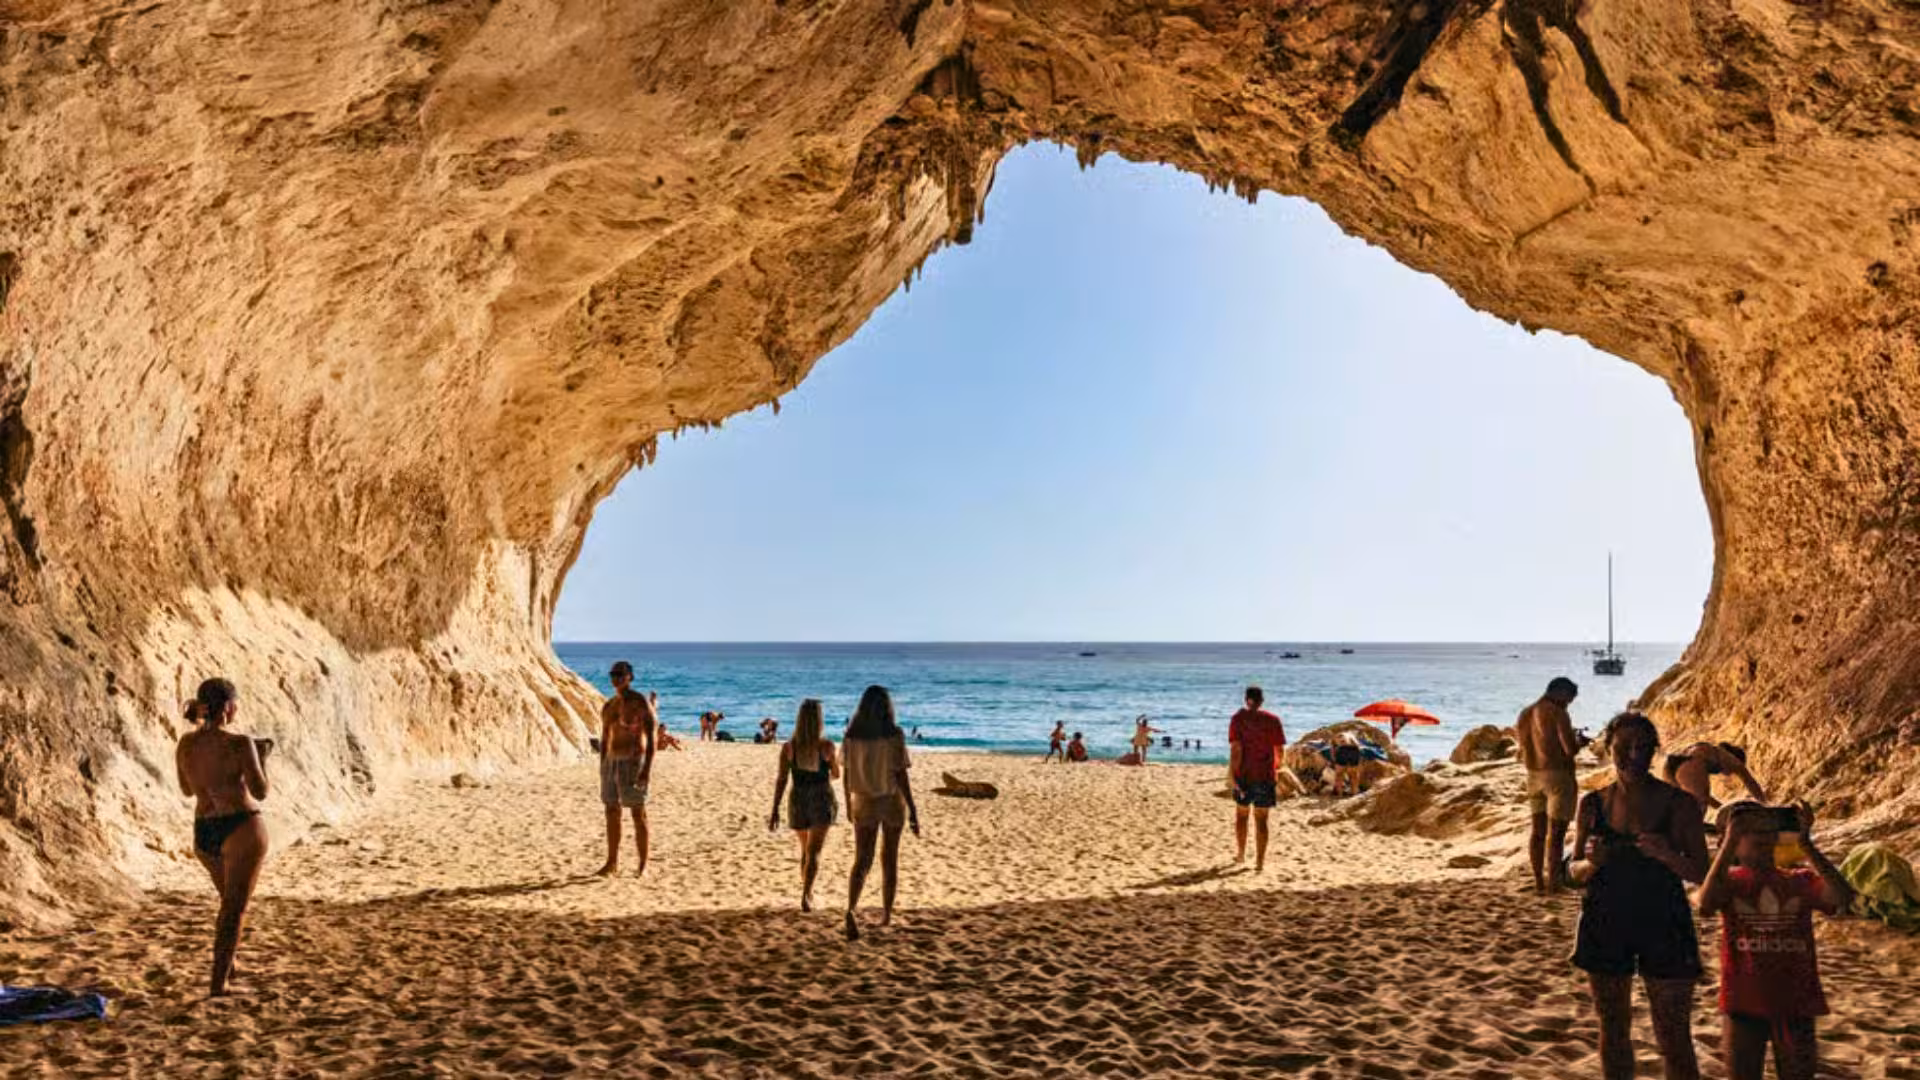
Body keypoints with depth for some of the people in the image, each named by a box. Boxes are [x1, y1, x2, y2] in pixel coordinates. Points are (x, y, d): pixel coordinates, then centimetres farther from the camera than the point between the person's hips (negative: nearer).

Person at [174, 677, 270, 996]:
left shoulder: (185, 743, 1)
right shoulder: (239, 743, -17)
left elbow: (187, 791, 14)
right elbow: (260, 792, -13)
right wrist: (261, 755, 1)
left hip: (204, 834, 7)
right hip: (242, 830, -7)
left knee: (231, 899, 28)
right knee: (235, 909, 0)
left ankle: (228, 966, 39)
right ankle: (218, 984, -3)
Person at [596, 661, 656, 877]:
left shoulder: (641, 703, -10)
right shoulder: (608, 706, 11)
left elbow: (651, 739, -13)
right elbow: (605, 739, 17)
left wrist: (647, 769, -21)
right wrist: (603, 769, 15)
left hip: (633, 762, -7)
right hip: (612, 761, 7)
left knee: (638, 814, -3)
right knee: (612, 813, 7)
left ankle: (643, 864, 3)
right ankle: (612, 863, 15)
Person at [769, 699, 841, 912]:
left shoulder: (789, 747, -4)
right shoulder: (826, 746, -9)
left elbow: (781, 780, -6)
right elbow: (836, 775, 5)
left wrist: (775, 810, -3)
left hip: (798, 800, 3)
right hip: (821, 799, -3)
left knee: (805, 849, 21)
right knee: (814, 852, -5)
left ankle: (807, 892, 32)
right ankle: (805, 895, -22)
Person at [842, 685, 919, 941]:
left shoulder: (851, 735, -5)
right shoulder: (894, 735, -15)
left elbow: (847, 773, 3)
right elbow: (901, 775, -17)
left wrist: (849, 803, 17)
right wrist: (913, 811, -12)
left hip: (864, 802, 2)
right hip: (892, 801, -1)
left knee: (861, 861, -1)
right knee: (889, 858, 16)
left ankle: (851, 911, -25)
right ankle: (886, 914, 25)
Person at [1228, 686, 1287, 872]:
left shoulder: (1238, 718, -5)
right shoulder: (1272, 720, -3)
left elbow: (1236, 749, -13)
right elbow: (1279, 750, 0)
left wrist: (1231, 772, -11)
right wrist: (1276, 768, 17)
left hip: (1244, 773, 0)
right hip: (1266, 775, 0)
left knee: (1241, 814, 19)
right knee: (1261, 819, 4)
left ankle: (1241, 853, 31)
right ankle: (1260, 861, 0)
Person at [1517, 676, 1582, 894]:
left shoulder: (1524, 714, 10)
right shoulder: (1557, 714, -15)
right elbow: (1570, 749, -19)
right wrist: (1580, 742, 3)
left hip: (1533, 776, 7)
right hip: (1558, 775, -7)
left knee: (1538, 829, 11)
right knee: (1556, 830, -1)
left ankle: (1539, 880, 15)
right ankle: (1553, 881, 1)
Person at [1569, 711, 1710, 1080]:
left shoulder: (1679, 804, -5)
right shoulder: (1592, 804, 1)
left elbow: (1701, 872, -3)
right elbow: (1576, 873, 8)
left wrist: (1667, 855, -23)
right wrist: (1591, 862, -15)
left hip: (1665, 925, -2)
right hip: (1605, 925, 2)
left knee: (1674, 1039, -1)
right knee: (1613, 1032, 13)